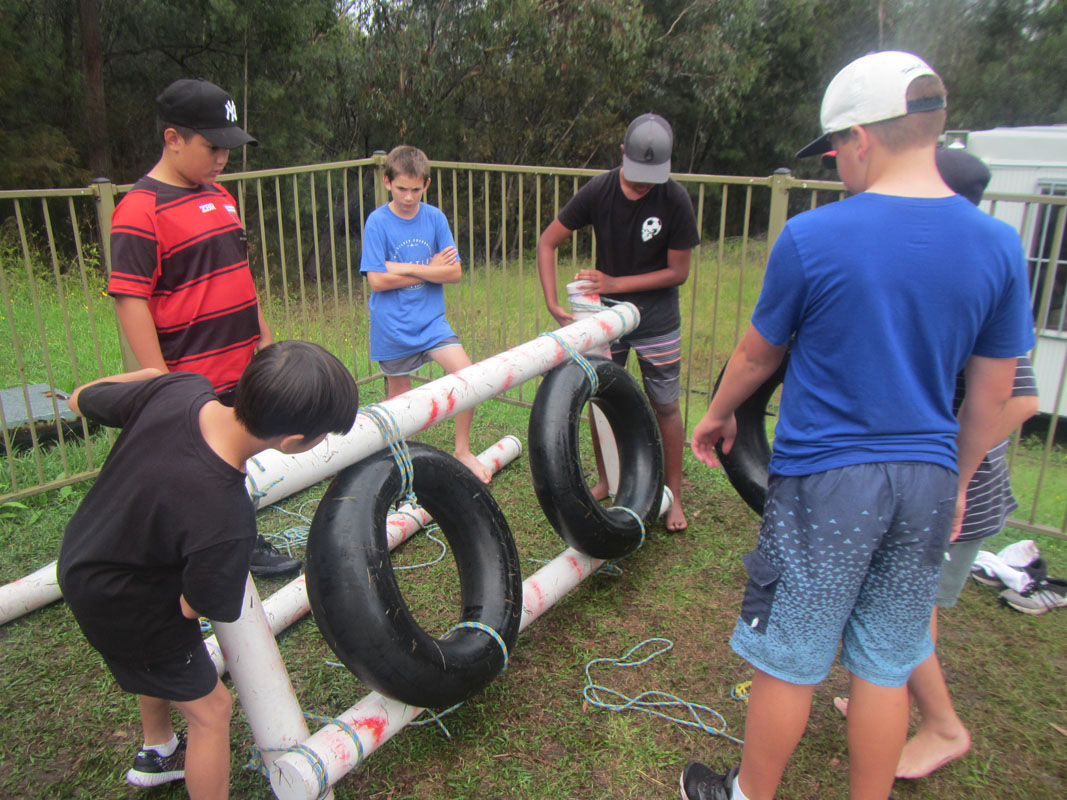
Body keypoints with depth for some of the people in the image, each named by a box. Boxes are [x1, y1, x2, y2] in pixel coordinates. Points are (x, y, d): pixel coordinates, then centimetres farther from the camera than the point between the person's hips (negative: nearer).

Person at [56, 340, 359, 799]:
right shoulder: (225, 523, -41)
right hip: (122, 605, -8)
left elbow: (81, 399, -5)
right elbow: (194, 606, -20)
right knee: (209, 708, 13)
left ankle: (157, 754, 62)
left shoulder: (177, 388, -25)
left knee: (160, 658, 34)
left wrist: (145, 374, 12)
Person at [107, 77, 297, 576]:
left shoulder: (218, 195, 11)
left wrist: (263, 334, 21)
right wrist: (160, 383, -21)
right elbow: (129, 300, -19)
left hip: (241, 371, 8)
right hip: (192, 381, -8)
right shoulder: (141, 209, -16)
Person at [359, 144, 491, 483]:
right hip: (392, 325, -2)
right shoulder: (378, 222, -8)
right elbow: (377, 280, -15)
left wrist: (406, 268, -14)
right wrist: (430, 269, -9)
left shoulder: (435, 218, 0)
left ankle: (463, 452, 6)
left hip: (430, 319, 2)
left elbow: (454, 272, -5)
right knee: (399, 396, 9)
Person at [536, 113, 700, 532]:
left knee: (665, 407, 4)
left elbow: (677, 272, -12)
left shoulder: (675, 199, -18)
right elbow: (547, 241, -7)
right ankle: (605, 482, 30)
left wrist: (616, 284, -20)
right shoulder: (599, 191, -13)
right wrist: (552, 302, -18)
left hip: (657, 322, -2)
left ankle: (673, 495, 20)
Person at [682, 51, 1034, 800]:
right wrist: (957, 482, 19)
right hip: (926, 482, 4)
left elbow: (758, 354, 0)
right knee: (886, 668, 18)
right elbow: (994, 393, 5)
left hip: (825, 479, -4)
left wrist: (718, 414, 19)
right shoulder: (997, 245, -1)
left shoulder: (811, 237, -13)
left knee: (790, 664, 12)